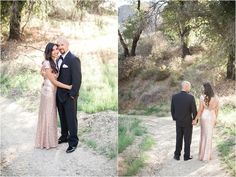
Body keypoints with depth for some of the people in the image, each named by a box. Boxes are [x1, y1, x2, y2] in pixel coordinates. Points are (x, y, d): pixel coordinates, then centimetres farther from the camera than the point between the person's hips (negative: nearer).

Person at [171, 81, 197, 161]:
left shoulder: (174, 96, -7)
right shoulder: (191, 97, -18)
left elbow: (172, 110, 1)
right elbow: (194, 110, -14)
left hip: (178, 122, 3)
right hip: (188, 122, -3)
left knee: (178, 139, 15)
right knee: (187, 139, 10)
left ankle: (177, 155, 20)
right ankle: (186, 156, 19)